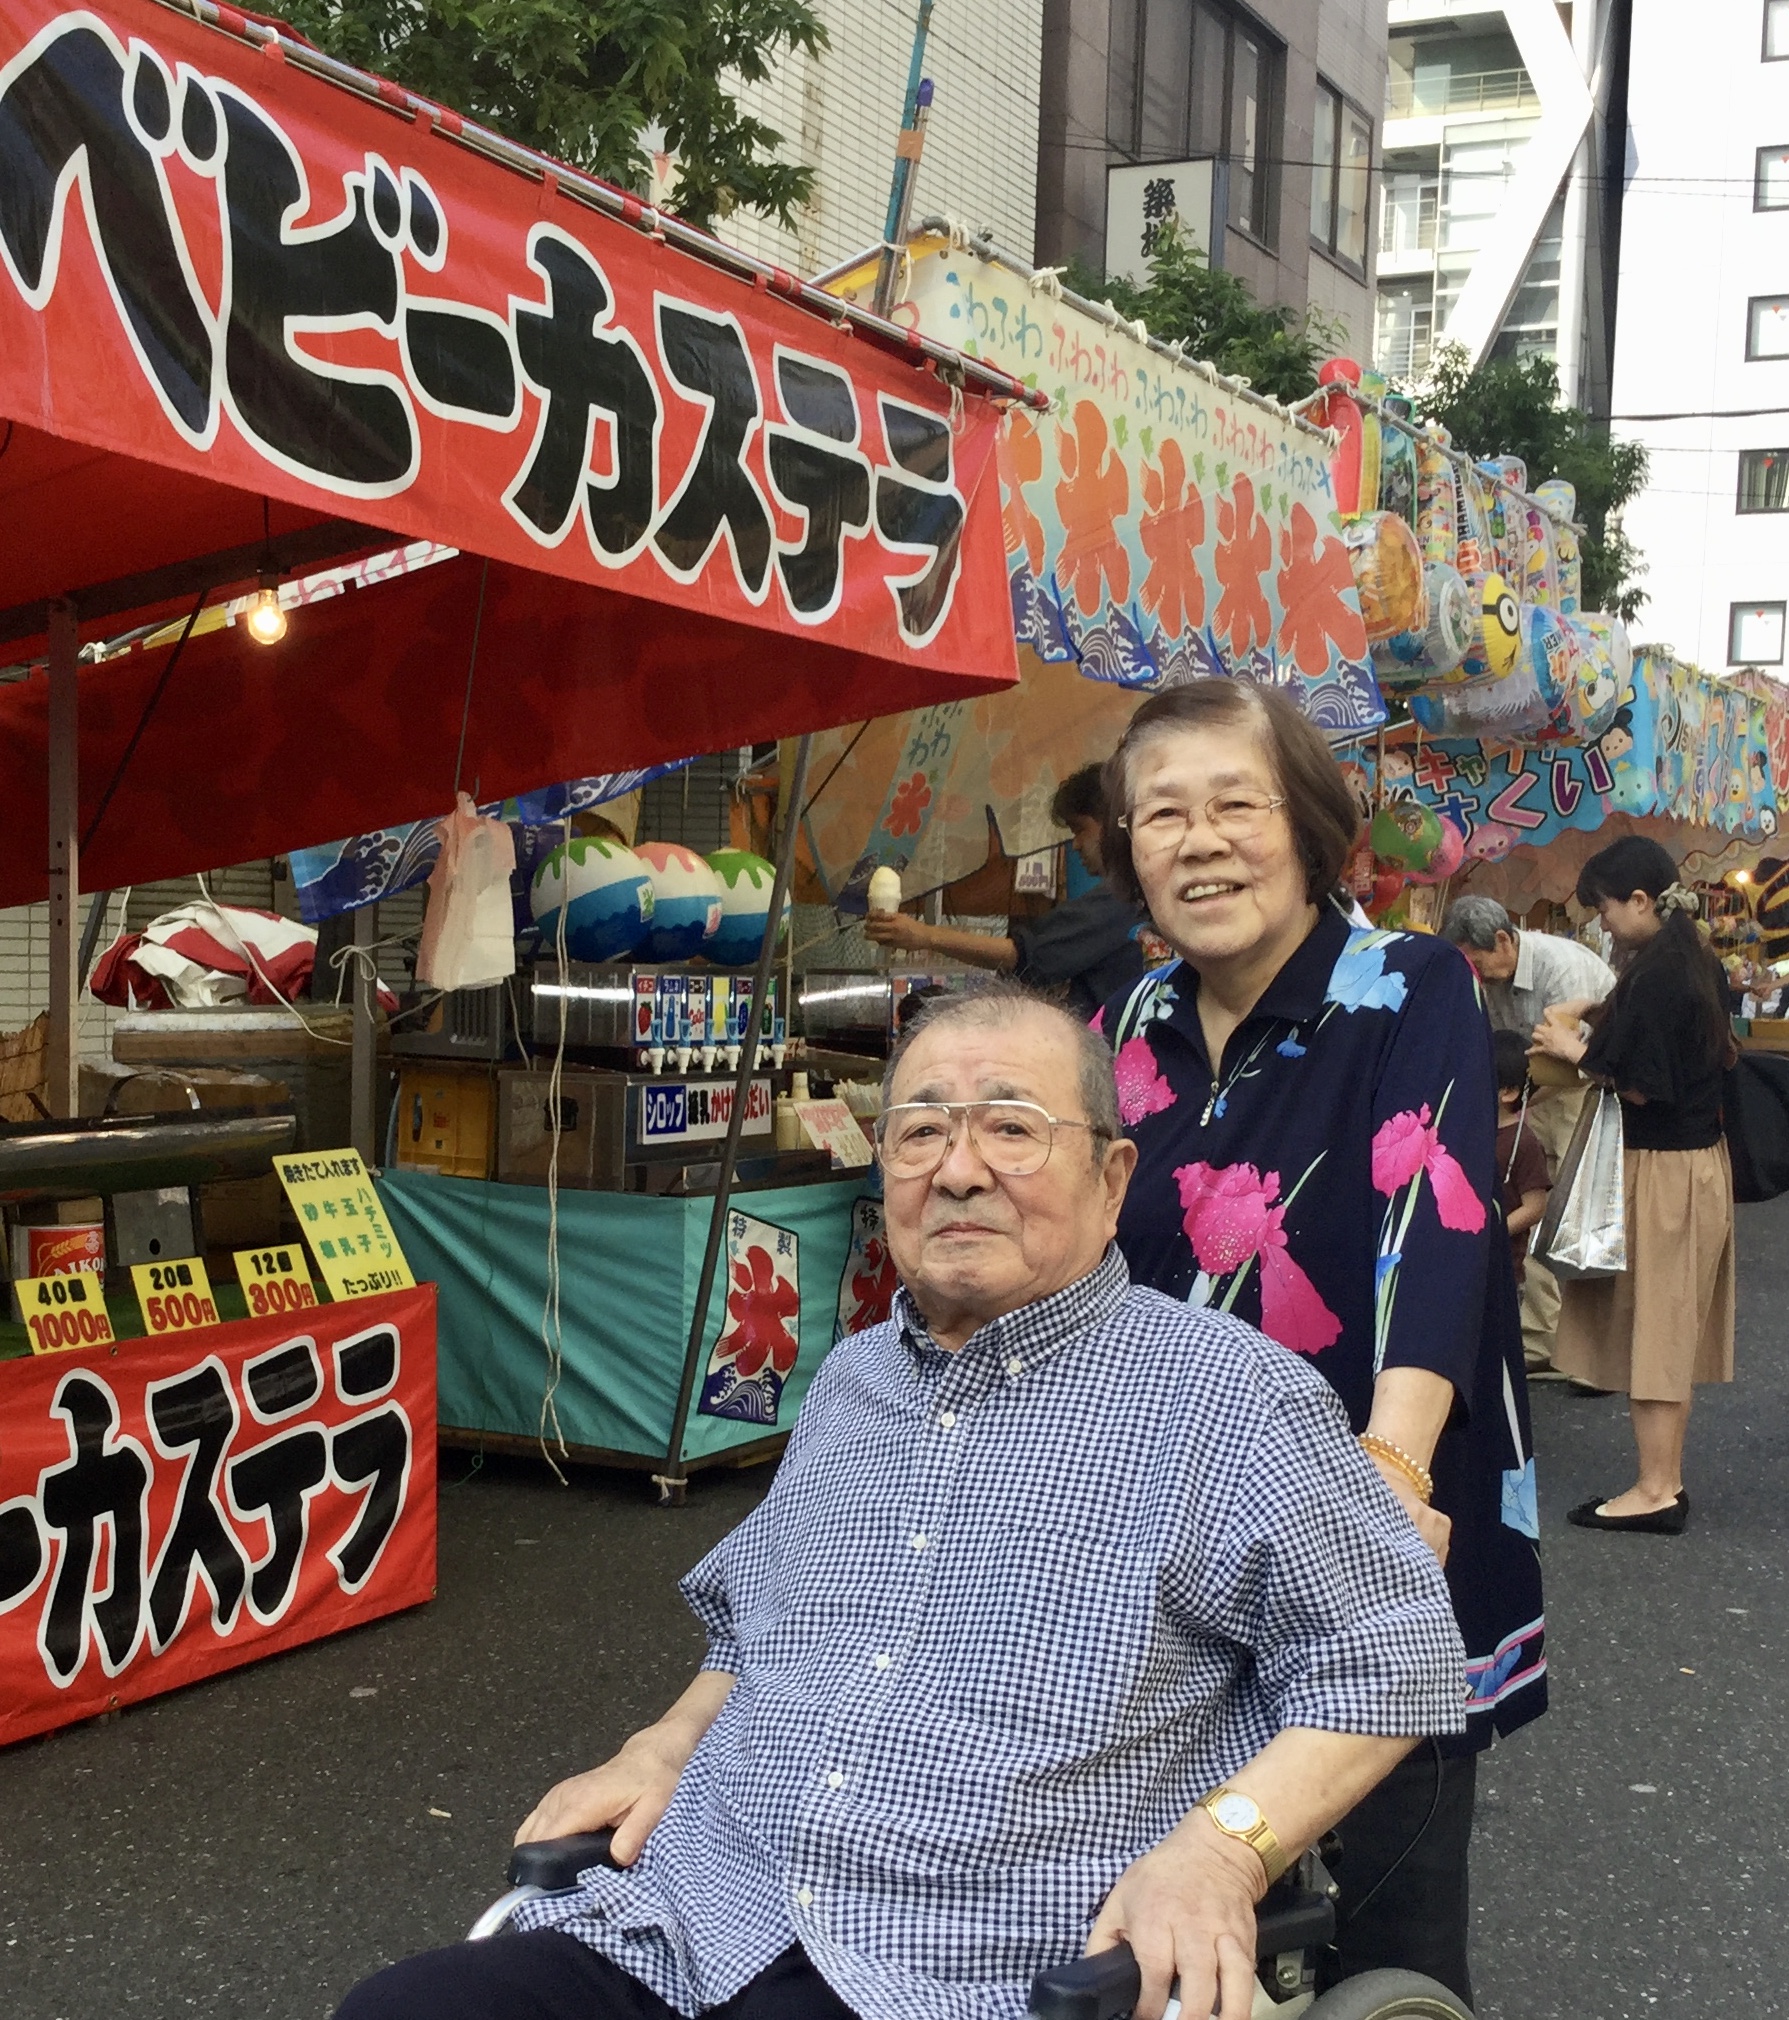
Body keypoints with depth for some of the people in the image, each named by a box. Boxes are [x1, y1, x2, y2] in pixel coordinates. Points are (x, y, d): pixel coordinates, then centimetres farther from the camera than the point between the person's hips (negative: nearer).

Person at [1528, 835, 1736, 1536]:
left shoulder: (1654, 973, -21)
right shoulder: (1700, 963, 8)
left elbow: (1639, 1084, -20)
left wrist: (1577, 1050, -6)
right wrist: (1609, 1020, 13)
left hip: (1659, 1169, -9)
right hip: (1699, 1158, 9)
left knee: (1649, 1326, -1)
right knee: (1671, 1329, 14)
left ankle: (1656, 1490, 7)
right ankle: (1666, 1481, 21)